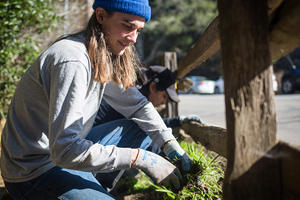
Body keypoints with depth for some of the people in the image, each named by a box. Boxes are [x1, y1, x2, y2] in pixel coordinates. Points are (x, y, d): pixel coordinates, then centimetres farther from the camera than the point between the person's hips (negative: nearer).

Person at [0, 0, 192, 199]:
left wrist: (170, 143, -1)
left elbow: (136, 103, 13)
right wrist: (139, 158, -26)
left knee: (142, 128, 10)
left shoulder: (105, 57, 2)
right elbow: (65, 149, -30)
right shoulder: (73, 60, -26)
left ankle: (94, 184, 2)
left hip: (71, 150, 9)